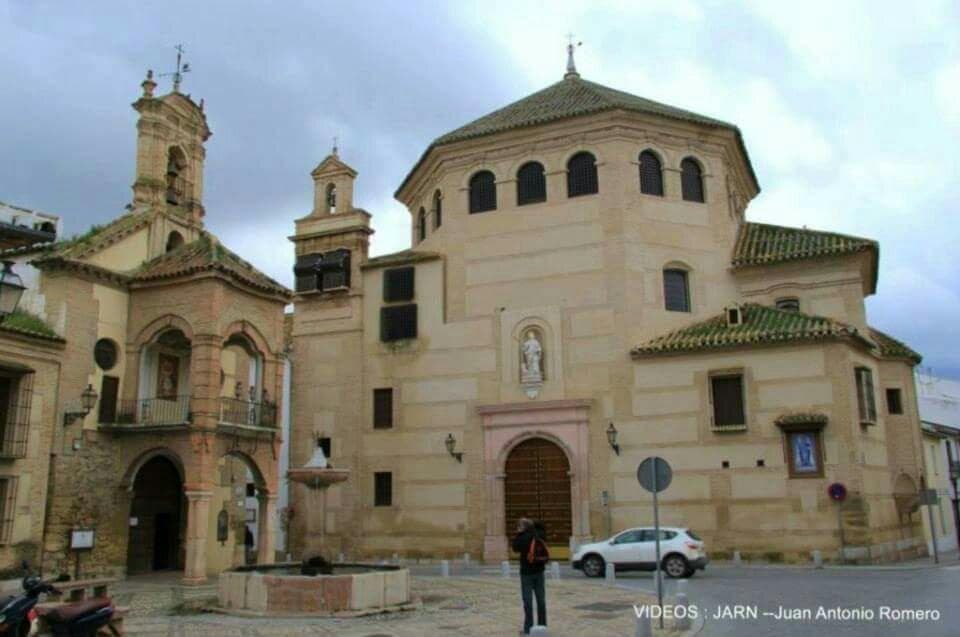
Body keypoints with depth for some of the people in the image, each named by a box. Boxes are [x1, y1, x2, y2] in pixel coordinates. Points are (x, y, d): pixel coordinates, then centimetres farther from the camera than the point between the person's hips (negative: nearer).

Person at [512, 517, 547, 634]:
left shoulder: (523, 538, -14)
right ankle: (542, 625, 18)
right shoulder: (539, 536, 1)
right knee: (541, 600, 11)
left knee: (528, 600, -1)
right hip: (539, 571, 5)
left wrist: (518, 535, 0)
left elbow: (515, 548, -2)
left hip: (527, 572, -5)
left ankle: (528, 628, -1)